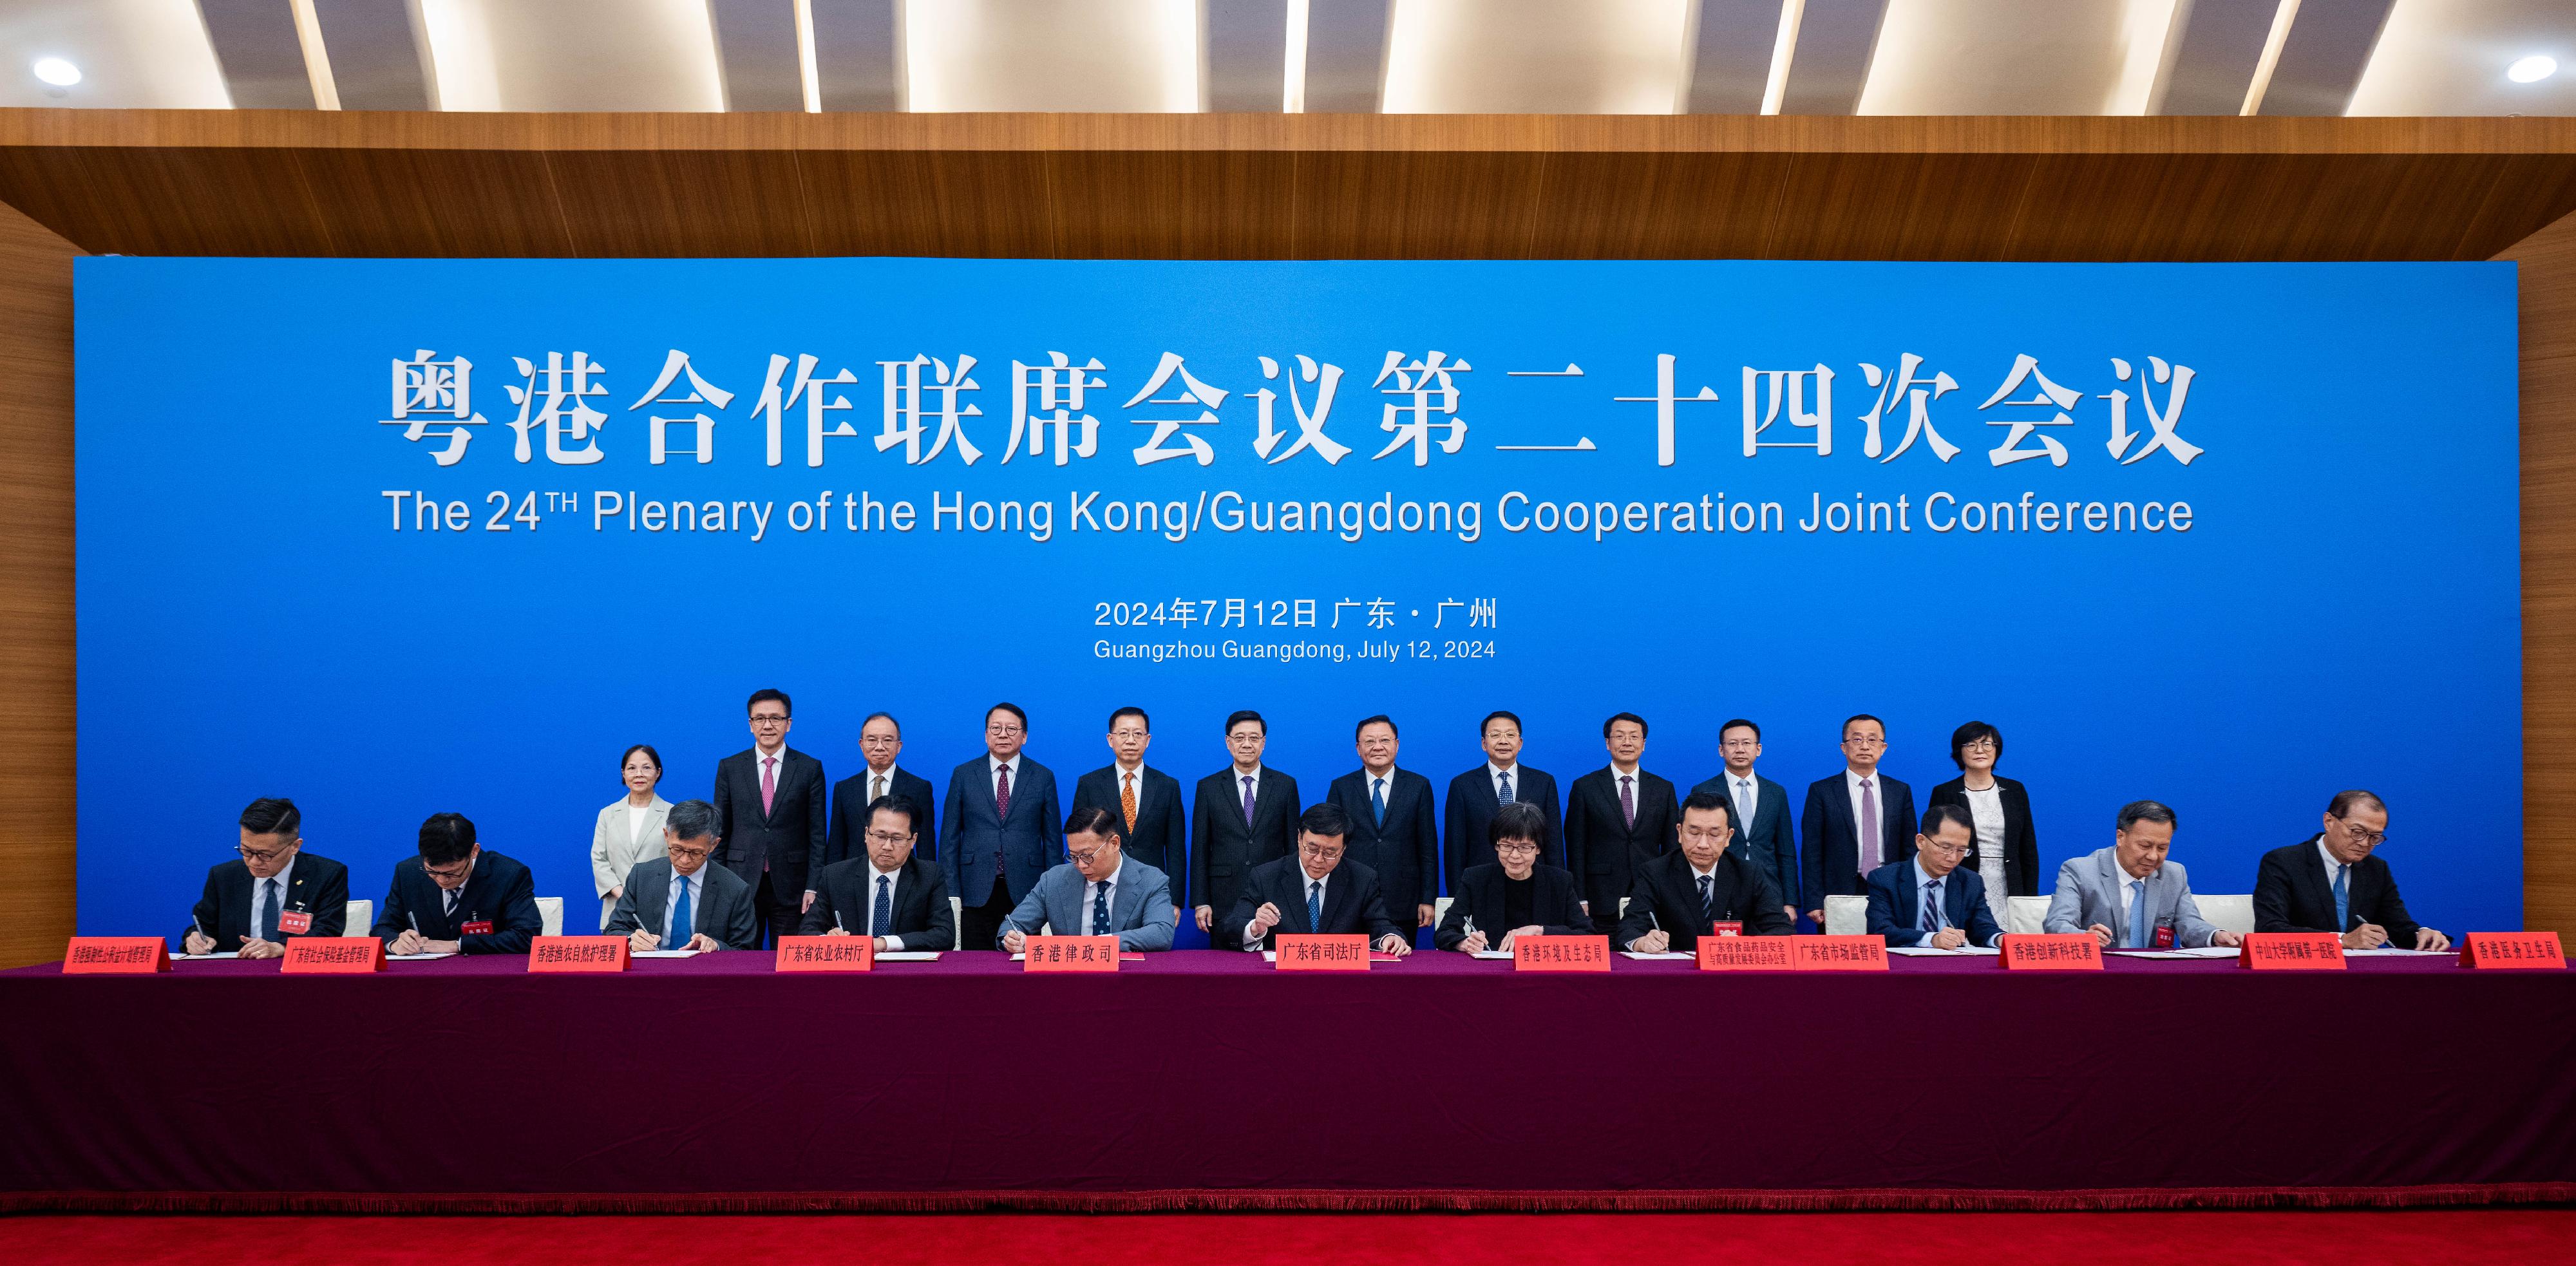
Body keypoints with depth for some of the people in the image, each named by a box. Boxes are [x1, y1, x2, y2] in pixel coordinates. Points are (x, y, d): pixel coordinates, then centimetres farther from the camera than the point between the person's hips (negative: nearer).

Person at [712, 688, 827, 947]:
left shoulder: (810, 768, 3)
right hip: (741, 884, 1)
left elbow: (817, 833, 1)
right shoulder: (729, 767, 6)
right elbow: (720, 831, 8)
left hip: (790, 886, -1)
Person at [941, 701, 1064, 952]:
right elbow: (949, 838, 6)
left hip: (1026, 894, 0)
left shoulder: (1043, 777, 6)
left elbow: (1053, 840, 7)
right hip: (976, 894, 0)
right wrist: (951, 894, -2)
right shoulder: (963, 775, 7)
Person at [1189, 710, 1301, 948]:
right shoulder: (1208, 787, 5)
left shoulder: (1286, 785, 6)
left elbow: (1294, 845, 7)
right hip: (1224, 901, 0)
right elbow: (1199, 850, 5)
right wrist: (1201, 902, -2)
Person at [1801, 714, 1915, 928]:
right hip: (1840, 894, -2)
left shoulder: (1901, 792, 11)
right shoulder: (1821, 791, 2)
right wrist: (1815, 903, -9)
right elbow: (1812, 853, -1)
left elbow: (1909, 850, 12)